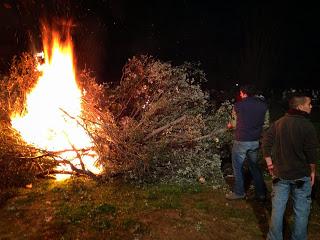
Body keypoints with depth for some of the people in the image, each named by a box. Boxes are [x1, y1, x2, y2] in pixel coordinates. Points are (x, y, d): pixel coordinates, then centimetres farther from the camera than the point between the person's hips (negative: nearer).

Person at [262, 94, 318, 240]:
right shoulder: (306, 125, -12)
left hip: (280, 173, 4)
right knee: (301, 211, 11)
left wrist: (269, 163, 9)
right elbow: (311, 152, -10)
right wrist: (312, 171, 3)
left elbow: (266, 143, 2)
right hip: (301, 176, -4)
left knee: (277, 209, 12)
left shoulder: (278, 123, 1)